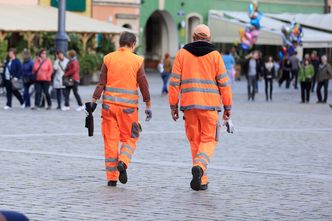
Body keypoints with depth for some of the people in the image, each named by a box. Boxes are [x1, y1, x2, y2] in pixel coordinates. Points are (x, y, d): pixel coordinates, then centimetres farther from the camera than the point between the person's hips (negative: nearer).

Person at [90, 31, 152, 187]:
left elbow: (101, 82, 0)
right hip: (128, 106, -2)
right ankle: (123, 163, -16)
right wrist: (148, 106, 7)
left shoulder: (108, 58, 3)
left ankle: (112, 177, 5)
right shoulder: (137, 61, -2)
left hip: (109, 104, 2)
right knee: (129, 139, 11)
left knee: (110, 140, 6)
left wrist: (94, 101, 5)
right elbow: (143, 85, -1)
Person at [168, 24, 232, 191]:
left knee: (195, 141, 12)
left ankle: (201, 180, 10)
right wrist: (227, 106, 5)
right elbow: (223, 82, -1)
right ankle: (199, 166, -23)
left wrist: (173, 105, 8)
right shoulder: (215, 55, 2)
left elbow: (174, 81, 2)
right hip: (210, 105, -2)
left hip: (189, 105, 2)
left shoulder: (182, 54, 5)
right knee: (208, 140, 5)